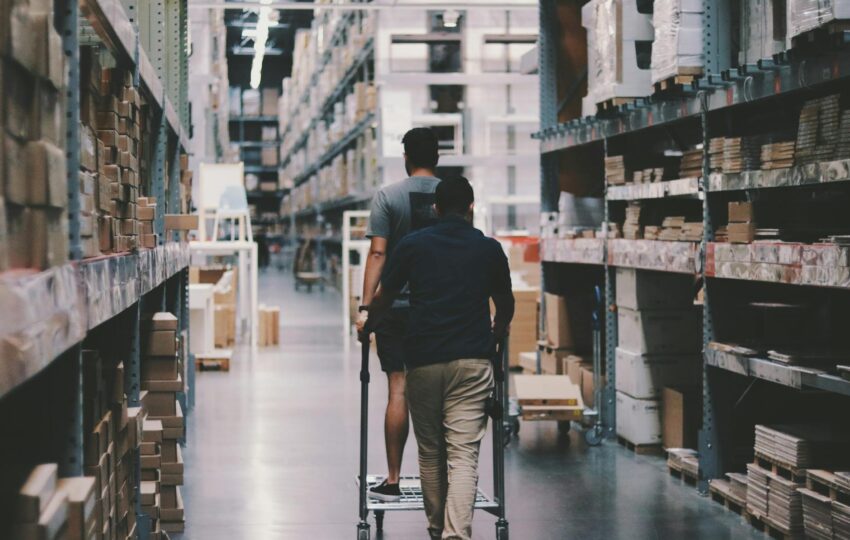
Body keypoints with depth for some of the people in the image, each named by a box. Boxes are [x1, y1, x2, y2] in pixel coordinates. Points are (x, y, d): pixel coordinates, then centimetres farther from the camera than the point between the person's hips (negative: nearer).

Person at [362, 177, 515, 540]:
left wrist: (366, 327, 31)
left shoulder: (413, 245, 4)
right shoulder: (489, 249, 7)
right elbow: (505, 306, 20)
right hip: (472, 361, 0)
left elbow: (383, 300, 11)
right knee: (463, 455, -4)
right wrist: (497, 331, 42)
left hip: (423, 360, 0)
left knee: (430, 452, 14)